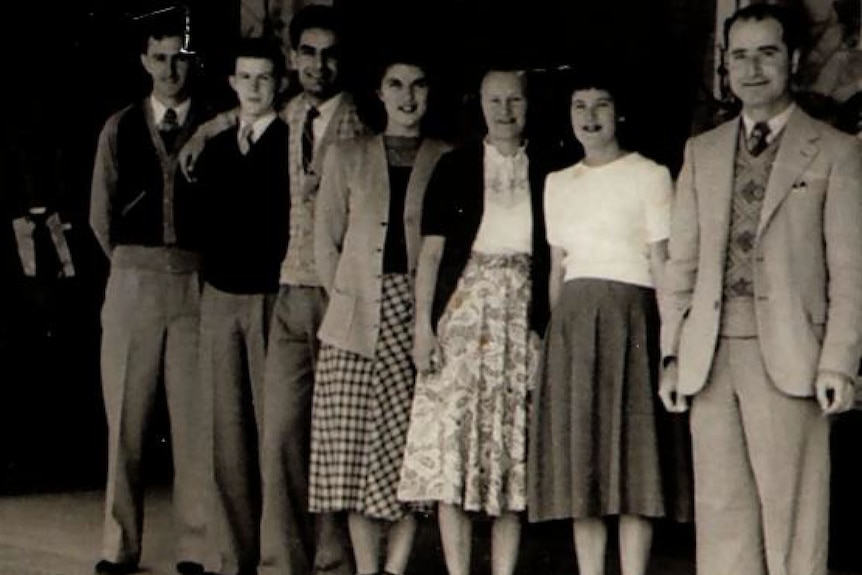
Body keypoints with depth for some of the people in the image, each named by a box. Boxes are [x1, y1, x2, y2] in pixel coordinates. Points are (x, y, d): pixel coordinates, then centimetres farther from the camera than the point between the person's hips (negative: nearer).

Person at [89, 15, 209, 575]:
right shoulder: (120, 128, 9)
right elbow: (102, 213, 13)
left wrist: (207, 268, 0)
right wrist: (132, 264, 11)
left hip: (198, 282, -2)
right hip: (132, 281, 2)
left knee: (196, 419, 0)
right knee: (126, 419, 5)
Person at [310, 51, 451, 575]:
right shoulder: (347, 157, 13)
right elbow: (326, 241, 14)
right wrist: (344, 294, 3)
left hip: (421, 313, -1)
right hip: (357, 319, 1)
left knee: (412, 441, -5)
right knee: (353, 446, -3)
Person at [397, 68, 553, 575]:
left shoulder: (546, 174, 11)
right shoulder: (455, 167, 8)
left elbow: (555, 258, 10)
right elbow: (432, 250, 4)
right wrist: (423, 323, -5)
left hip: (524, 317, 1)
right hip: (463, 311, -1)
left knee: (515, 448, 0)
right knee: (451, 437, -7)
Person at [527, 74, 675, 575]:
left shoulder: (650, 175, 2)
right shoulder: (558, 183, 17)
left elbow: (663, 264, -4)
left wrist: (670, 342, -11)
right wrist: (555, 334, 11)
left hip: (629, 315, -5)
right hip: (572, 321, 5)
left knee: (631, 455, -5)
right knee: (580, 459, 3)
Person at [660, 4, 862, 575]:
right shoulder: (702, 152, 17)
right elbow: (682, 260, 15)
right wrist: (673, 354, 8)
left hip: (788, 357, -4)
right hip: (710, 356, 4)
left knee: (791, 517, -3)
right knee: (720, 511, 4)